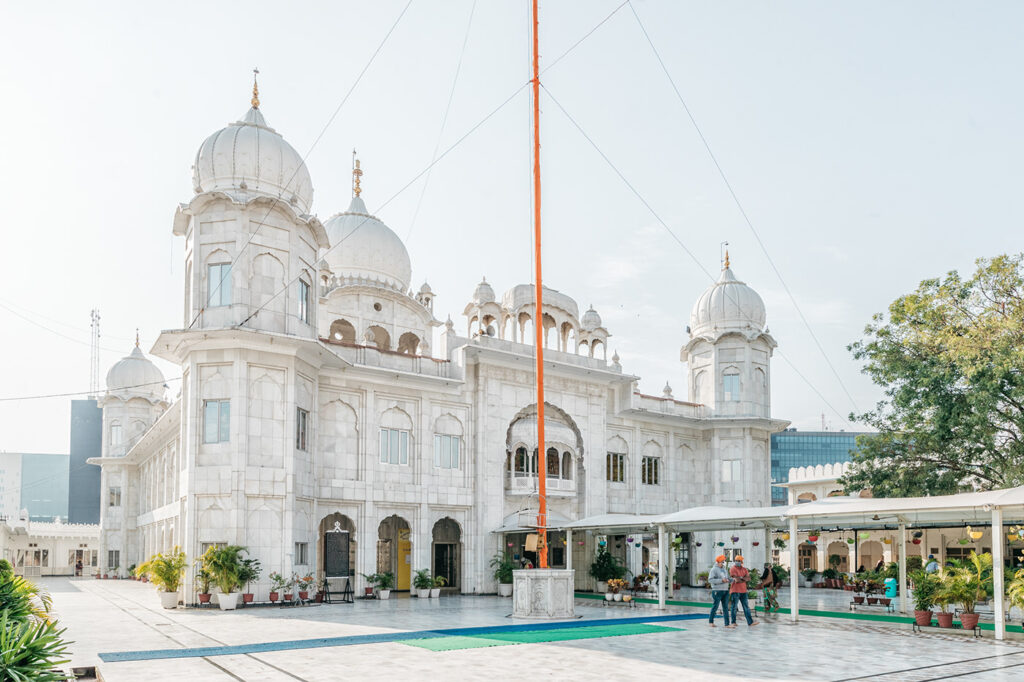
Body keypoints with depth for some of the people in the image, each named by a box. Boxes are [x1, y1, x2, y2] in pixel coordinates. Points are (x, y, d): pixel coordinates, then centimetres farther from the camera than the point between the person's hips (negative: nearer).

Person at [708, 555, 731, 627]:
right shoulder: (714, 569, -8)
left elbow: (728, 578, 22)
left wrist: (728, 580, -2)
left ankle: (727, 624, 2)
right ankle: (710, 621, 16)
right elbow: (710, 580, -17)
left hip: (725, 591, 7)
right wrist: (721, 580, -22)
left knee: (726, 607, 3)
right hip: (717, 591, -7)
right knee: (715, 606, 0)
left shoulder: (724, 569, 16)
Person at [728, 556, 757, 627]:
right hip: (735, 591, -6)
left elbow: (748, 577, -1)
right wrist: (744, 578, -4)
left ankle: (750, 622, 10)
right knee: (734, 607, -1)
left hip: (743, 591, 6)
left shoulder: (744, 569, 14)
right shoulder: (733, 569, -6)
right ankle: (733, 622, 5)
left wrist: (740, 578, -13)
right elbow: (736, 579, -17)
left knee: (746, 607, 7)